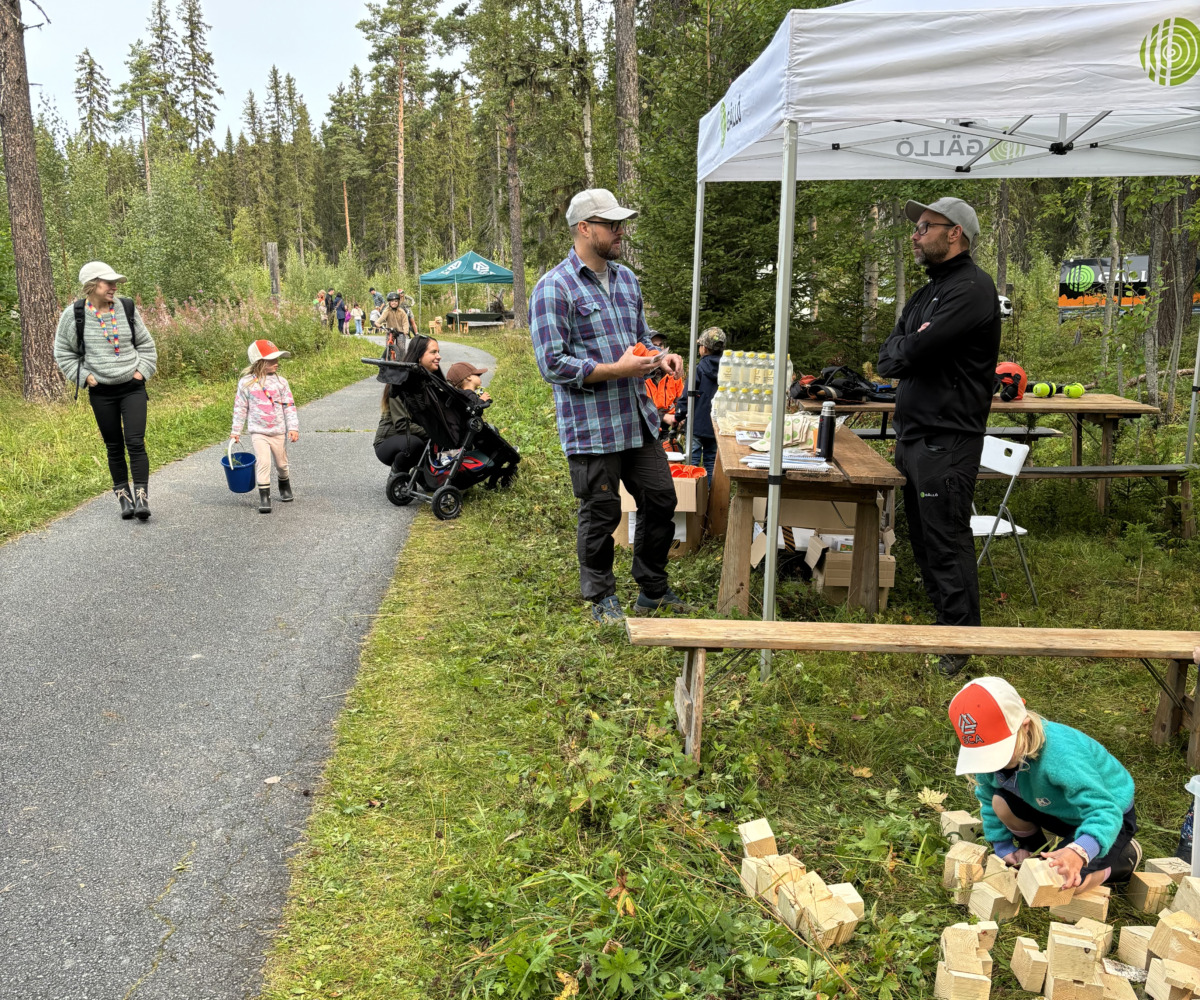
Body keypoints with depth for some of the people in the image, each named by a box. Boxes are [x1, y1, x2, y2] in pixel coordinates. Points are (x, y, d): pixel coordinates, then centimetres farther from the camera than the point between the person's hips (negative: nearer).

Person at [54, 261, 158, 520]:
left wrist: (142, 370, 1)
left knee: (135, 442, -10)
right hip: (101, 392, 0)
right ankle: (123, 497, 18)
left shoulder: (127, 309, 0)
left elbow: (146, 344, 12)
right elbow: (63, 353, 7)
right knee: (114, 447, 7)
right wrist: (84, 376, -3)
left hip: (133, 388, 0)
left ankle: (141, 497, -7)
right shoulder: (74, 315, -4)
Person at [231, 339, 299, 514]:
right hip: (258, 432, -2)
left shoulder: (280, 381, -3)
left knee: (281, 463, 14)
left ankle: (284, 486, 42)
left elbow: (289, 406, -1)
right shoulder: (246, 383, -5)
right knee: (263, 461, -18)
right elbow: (240, 408, 3)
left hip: (279, 432, 2)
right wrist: (236, 431, 6)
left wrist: (293, 428, -7)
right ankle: (264, 496, -10)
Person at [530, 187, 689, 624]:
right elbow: (553, 364, -16)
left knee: (660, 500, 11)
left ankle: (653, 590, 30)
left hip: (639, 419, 7)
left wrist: (660, 358, 1)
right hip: (591, 428, -7)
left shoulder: (626, 279, 14)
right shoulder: (554, 288, -11)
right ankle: (602, 599, 24)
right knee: (600, 514, 4)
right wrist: (617, 369, -20)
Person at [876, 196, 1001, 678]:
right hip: (912, 435, 9)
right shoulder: (928, 291, 19)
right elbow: (887, 356, 12)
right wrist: (911, 350, -8)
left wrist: (903, 352, -1)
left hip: (946, 442, -9)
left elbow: (913, 352, -22)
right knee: (923, 536, 15)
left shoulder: (972, 289, -13)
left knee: (947, 541, -5)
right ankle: (942, 619, 26)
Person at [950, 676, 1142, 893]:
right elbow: (987, 800, -2)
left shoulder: (1061, 755, -42)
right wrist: (1004, 848, -3)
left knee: (1066, 882, -25)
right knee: (1000, 803, -18)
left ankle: (1126, 857, 6)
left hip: (1110, 813, -6)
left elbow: (1105, 812, -46)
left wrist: (1079, 852, -63)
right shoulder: (988, 753, -21)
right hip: (1064, 810, 6)